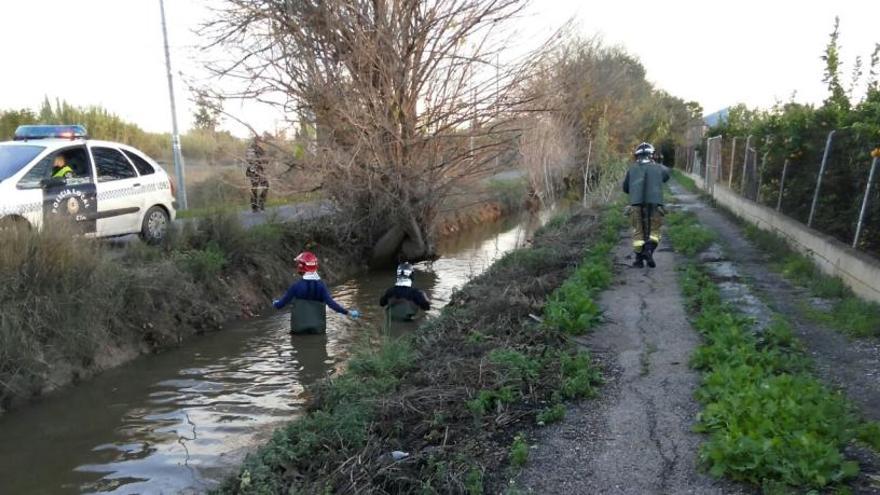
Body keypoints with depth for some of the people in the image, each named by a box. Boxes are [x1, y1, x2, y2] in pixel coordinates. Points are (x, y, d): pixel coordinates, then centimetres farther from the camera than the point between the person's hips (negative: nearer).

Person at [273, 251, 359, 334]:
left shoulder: (296, 286, -9)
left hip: (299, 328, -2)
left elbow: (280, 304, -1)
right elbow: (330, 303, -15)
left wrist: (275, 303, 22)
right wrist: (347, 312, -10)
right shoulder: (321, 285, -5)